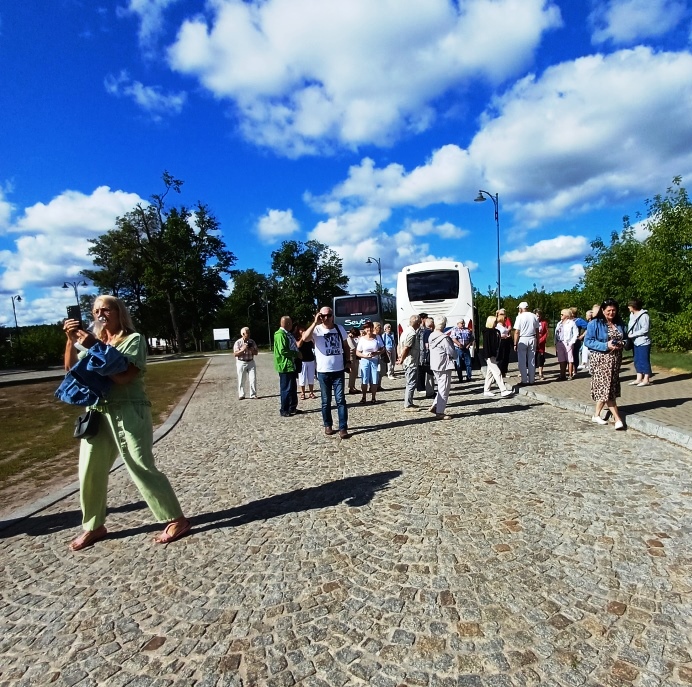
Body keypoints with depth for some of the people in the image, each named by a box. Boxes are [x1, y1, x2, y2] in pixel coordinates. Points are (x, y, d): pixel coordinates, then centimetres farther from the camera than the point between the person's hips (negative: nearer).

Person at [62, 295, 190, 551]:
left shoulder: (133, 339, -6)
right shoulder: (93, 339, 14)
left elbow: (123, 376, -18)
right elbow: (70, 368, 6)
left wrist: (96, 348, -17)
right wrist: (71, 340, -7)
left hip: (128, 412, -7)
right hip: (97, 413, 7)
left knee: (142, 468, -6)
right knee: (89, 471, 11)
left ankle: (177, 520, 4)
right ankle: (94, 526, 31)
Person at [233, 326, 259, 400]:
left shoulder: (252, 342, 4)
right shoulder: (238, 342, -5)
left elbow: (256, 352, 7)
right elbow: (235, 354, -9)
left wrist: (252, 350, -14)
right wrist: (243, 349, -21)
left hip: (251, 362, 3)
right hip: (241, 363, -2)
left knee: (253, 379, -2)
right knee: (241, 380, 5)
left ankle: (253, 394, 7)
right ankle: (241, 395, 17)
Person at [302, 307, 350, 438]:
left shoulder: (340, 329, 4)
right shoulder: (317, 330, -7)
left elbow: (345, 346, 17)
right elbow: (305, 338, -27)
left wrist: (348, 361, 8)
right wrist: (315, 323, -24)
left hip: (338, 370, 2)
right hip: (323, 371, -1)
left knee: (340, 399, -1)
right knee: (326, 401, 10)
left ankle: (343, 428, 4)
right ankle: (328, 425, 26)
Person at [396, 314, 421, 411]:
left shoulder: (407, 330, 12)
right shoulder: (412, 333, -20)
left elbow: (402, 346, 16)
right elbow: (406, 349, -25)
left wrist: (400, 357, 13)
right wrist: (401, 360, -15)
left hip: (408, 362, 10)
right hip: (411, 362, -10)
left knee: (410, 383, 17)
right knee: (411, 383, -4)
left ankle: (408, 403, 25)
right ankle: (408, 405, 2)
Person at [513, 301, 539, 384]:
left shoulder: (520, 317, -8)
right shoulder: (534, 316, 4)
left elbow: (517, 332, -12)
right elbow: (537, 331, 4)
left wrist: (515, 344, -8)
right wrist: (537, 341, 11)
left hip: (522, 340, -4)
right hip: (532, 339, 4)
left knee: (522, 361, 4)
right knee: (532, 361, 11)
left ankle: (524, 380, 5)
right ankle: (532, 380, 16)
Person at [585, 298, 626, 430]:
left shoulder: (620, 323, 10)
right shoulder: (594, 324, -7)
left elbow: (625, 338, 20)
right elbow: (588, 341, -11)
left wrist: (622, 344, -4)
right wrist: (606, 345, -20)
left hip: (616, 360, 6)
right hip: (600, 360, -5)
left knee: (603, 388, 9)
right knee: (606, 387, -8)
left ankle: (596, 415, 22)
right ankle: (618, 419, -3)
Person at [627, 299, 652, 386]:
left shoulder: (644, 315, -14)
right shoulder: (632, 315, 9)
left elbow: (645, 329, -18)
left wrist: (632, 335, -17)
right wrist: (628, 334, -1)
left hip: (643, 342, -8)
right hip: (635, 342, 8)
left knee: (644, 361, 0)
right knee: (637, 361, 12)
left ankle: (646, 380, 8)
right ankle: (639, 379, 19)